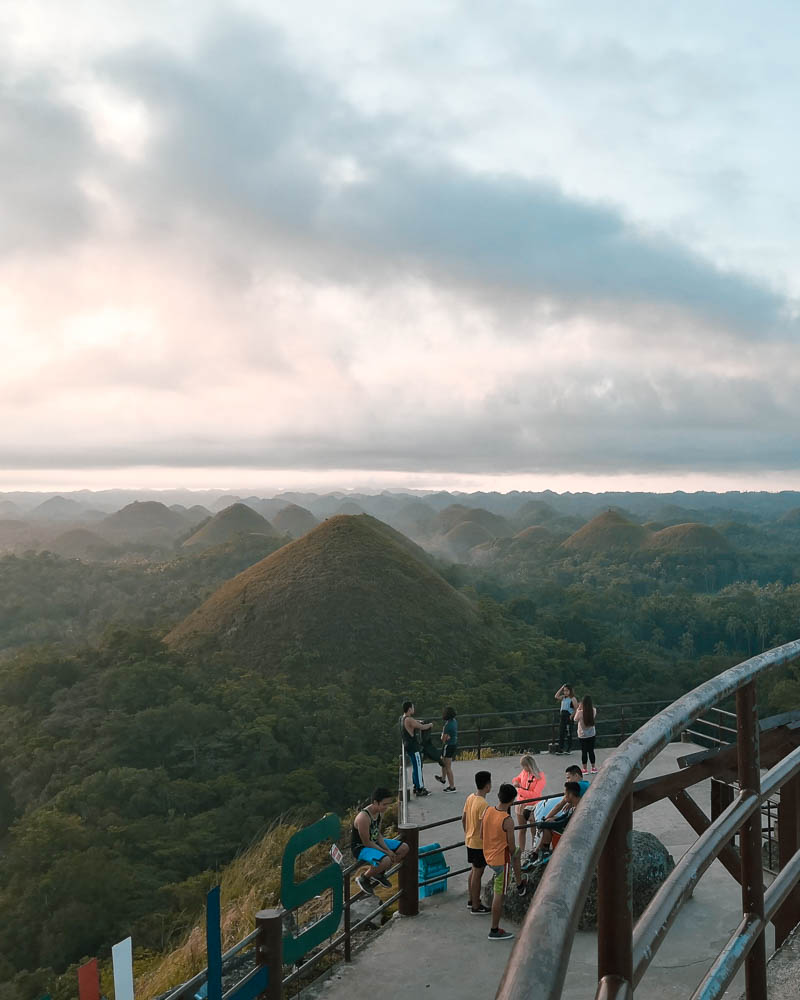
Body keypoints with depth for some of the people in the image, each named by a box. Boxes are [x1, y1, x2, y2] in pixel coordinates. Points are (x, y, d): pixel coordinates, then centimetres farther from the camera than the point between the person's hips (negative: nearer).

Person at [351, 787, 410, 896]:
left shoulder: (380, 812, -3)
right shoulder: (364, 817, -32)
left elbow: (378, 834, 6)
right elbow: (367, 843, -25)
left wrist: (388, 849, -8)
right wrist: (386, 852, -18)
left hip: (374, 842, 9)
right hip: (360, 848, -9)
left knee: (404, 848, 5)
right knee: (386, 860, -35)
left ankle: (379, 873, 18)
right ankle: (363, 879, -7)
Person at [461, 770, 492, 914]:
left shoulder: (470, 798, -1)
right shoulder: (484, 804, -26)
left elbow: (463, 819, 10)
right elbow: (483, 828, -26)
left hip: (470, 841, 8)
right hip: (479, 844, -8)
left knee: (474, 870, 21)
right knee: (477, 874, 4)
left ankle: (472, 900, 34)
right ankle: (476, 906, 15)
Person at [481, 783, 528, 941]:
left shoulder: (487, 811, -8)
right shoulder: (508, 821, -27)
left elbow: (481, 834, 4)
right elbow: (511, 846, -18)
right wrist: (512, 854, 6)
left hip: (488, 855, 7)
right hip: (501, 860, -7)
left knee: (517, 853, 33)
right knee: (499, 894, 6)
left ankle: (520, 885, 51)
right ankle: (495, 931, 16)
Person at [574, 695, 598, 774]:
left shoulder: (580, 712, -22)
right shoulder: (594, 711, -13)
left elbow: (575, 720, -4)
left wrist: (578, 709, -2)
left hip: (582, 735, -3)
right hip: (592, 734, 3)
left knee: (584, 752, 8)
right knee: (591, 751, 15)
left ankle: (584, 769, 16)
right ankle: (593, 768, 24)